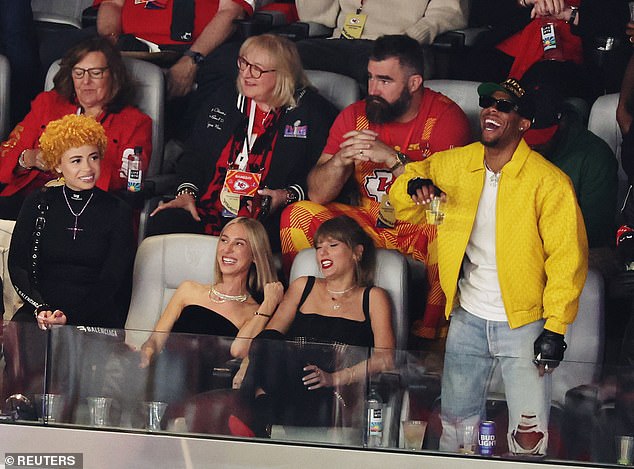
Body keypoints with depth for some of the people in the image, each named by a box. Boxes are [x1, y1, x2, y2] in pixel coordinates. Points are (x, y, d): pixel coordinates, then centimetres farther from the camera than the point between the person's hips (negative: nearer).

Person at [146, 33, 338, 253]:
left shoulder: (311, 111, 5)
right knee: (161, 223, -23)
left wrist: (289, 196, -13)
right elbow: (194, 156, 22)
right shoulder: (222, 100, 20)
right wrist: (186, 192, 4)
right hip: (208, 211, 5)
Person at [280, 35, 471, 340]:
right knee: (297, 216, -16)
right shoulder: (356, 116, 1)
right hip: (368, 222, 4)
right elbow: (317, 195, -1)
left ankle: (431, 333, -23)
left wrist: (394, 159, -29)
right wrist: (340, 160, -21)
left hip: (422, 228, -4)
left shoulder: (445, 117, -10)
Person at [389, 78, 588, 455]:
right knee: (456, 425, 13)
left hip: (523, 323, -4)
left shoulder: (550, 182, -12)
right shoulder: (453, 165, 3)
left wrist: (555, 330, -16)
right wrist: (415, 186, -7)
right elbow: (401, 206, 18)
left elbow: (567, 258, -12)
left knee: (530, 437, -7)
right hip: (468, 319, 5)